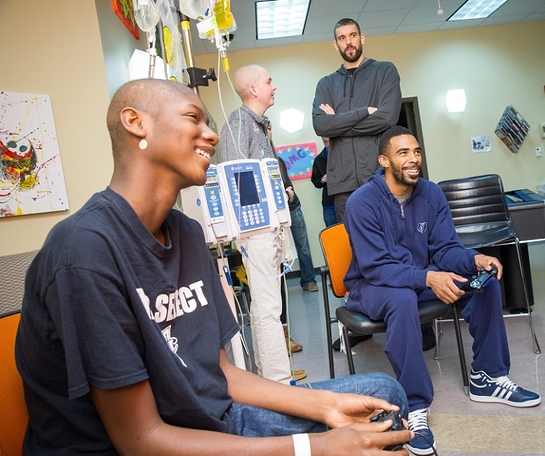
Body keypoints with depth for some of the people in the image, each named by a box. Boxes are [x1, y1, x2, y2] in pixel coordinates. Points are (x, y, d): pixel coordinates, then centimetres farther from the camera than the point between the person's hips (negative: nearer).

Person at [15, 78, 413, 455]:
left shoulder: (187, 233, 1)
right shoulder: (86, 247, -24)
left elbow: (218, 370, 4)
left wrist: (325, 404, -7)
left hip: (213, 422, 7)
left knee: (383, 392, 7)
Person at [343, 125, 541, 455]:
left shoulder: (432, 193, -4)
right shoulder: (362, 202, -22)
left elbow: (446, 249, -5)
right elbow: (375, 267, -25)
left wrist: (475, 259, -27)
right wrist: (428, 278, -37)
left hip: (421, 276, 6)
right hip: (373, 285, -6)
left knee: (485, 280, -10)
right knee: (403, 299, -39)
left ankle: (487, 377, 3)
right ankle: (415, 406, -28)